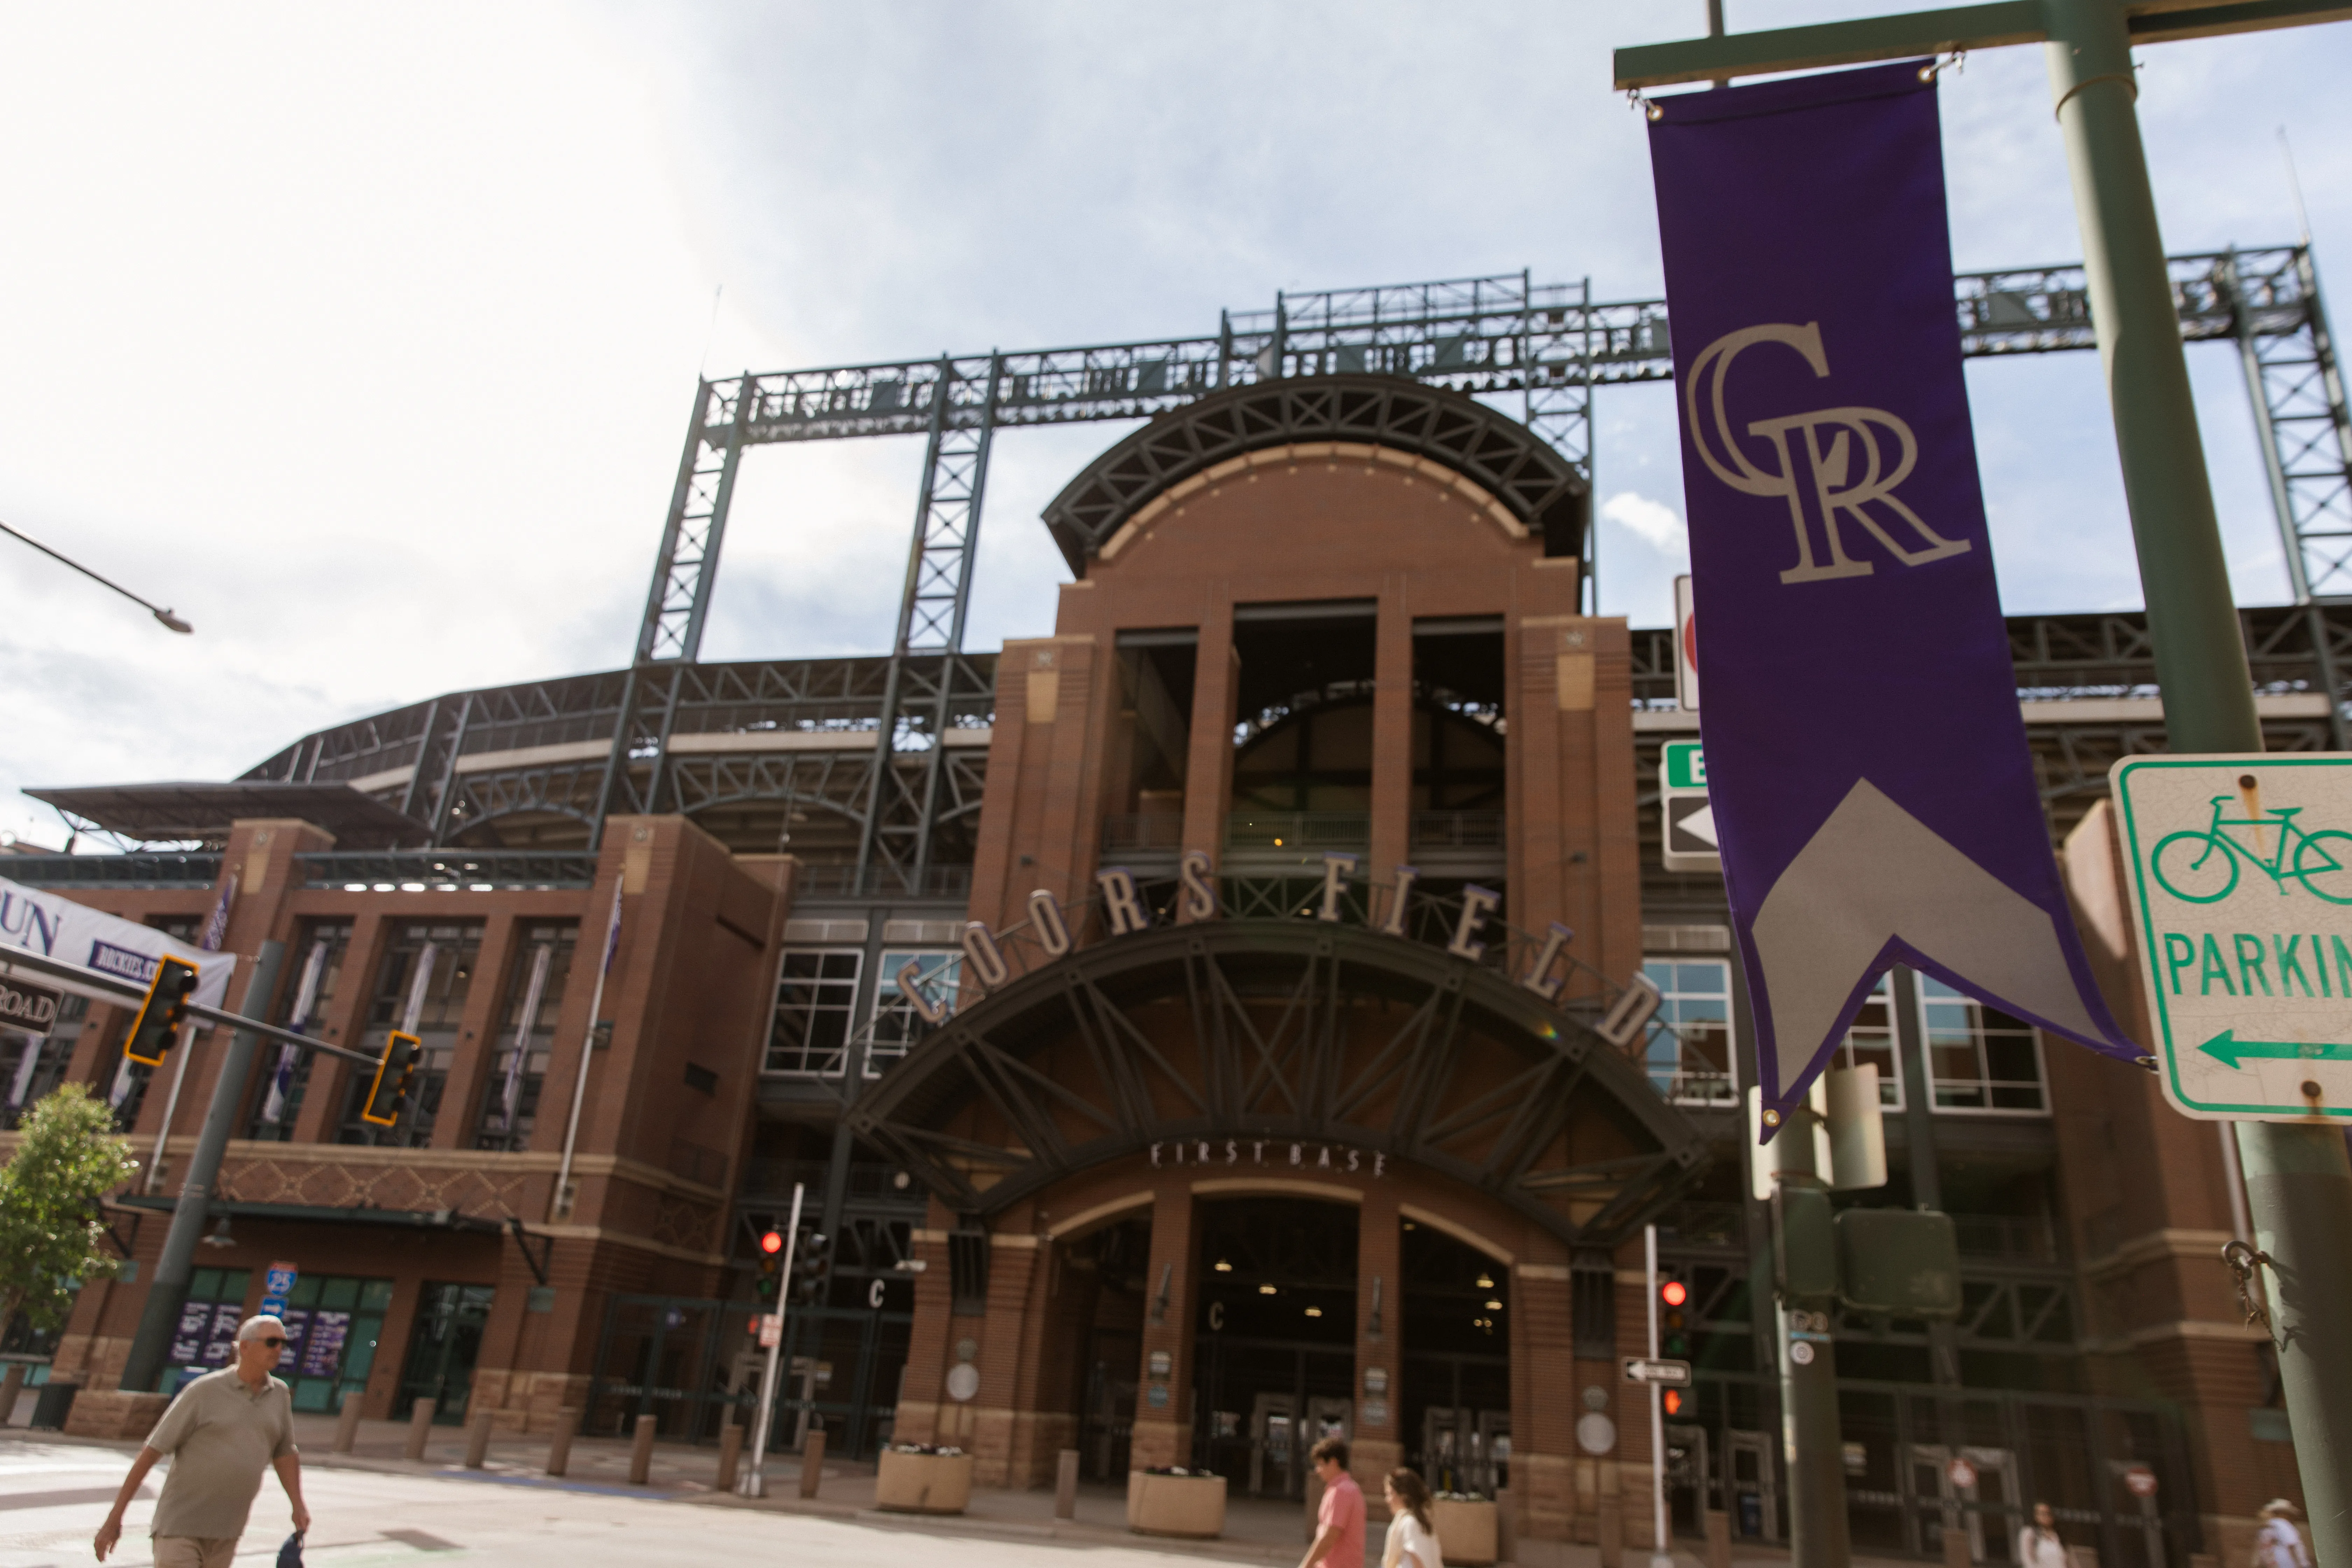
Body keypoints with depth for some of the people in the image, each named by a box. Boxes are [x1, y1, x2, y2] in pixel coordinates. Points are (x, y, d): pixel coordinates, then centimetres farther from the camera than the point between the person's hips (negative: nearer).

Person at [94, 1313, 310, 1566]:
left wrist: (298, 1505, 6)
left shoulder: (280, 1395, 6)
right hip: (181, 1525, -5)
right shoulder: (205, 1391, -8)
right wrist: (115, 1517, -7)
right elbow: (152, 1451, -6)